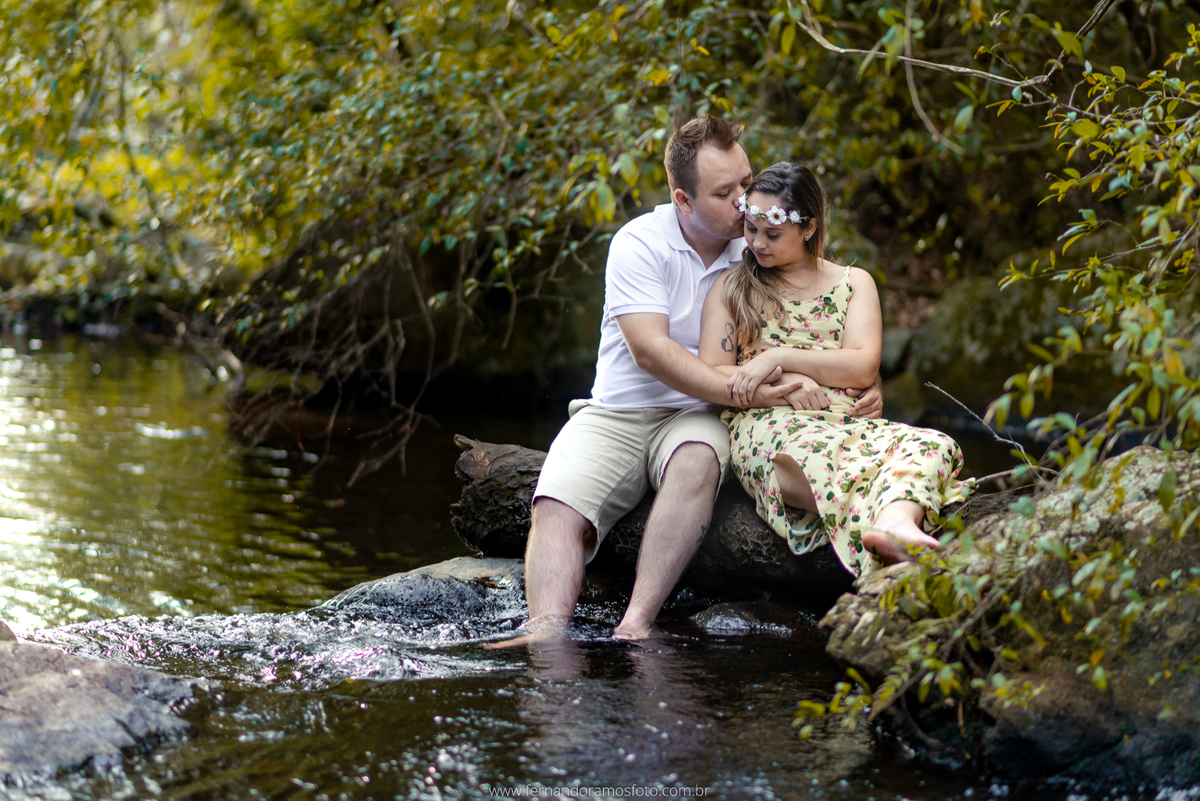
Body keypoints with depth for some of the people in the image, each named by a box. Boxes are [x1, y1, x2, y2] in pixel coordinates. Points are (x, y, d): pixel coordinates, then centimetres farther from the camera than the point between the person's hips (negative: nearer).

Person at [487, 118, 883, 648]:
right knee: (557, 504, -27)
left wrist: (866, 386, -12)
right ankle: (548, 634, -44)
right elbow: (649, 349, -19)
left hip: (697, 417, 0)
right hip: (615, 415, 0)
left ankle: (635, 625, -43)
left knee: (696, 461, -35)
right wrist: (743, 393, -28)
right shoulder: (640, 243, -8)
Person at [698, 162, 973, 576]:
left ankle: (894, 520, -66)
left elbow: (863, 366, 6)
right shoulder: (730, 287, 22)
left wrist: (778, 358, -6)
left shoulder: (853, 283, 22)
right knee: (811, 454, -43)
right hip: (767, 424, -2)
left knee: (935, 445, -33)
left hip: (846, 423, 3)